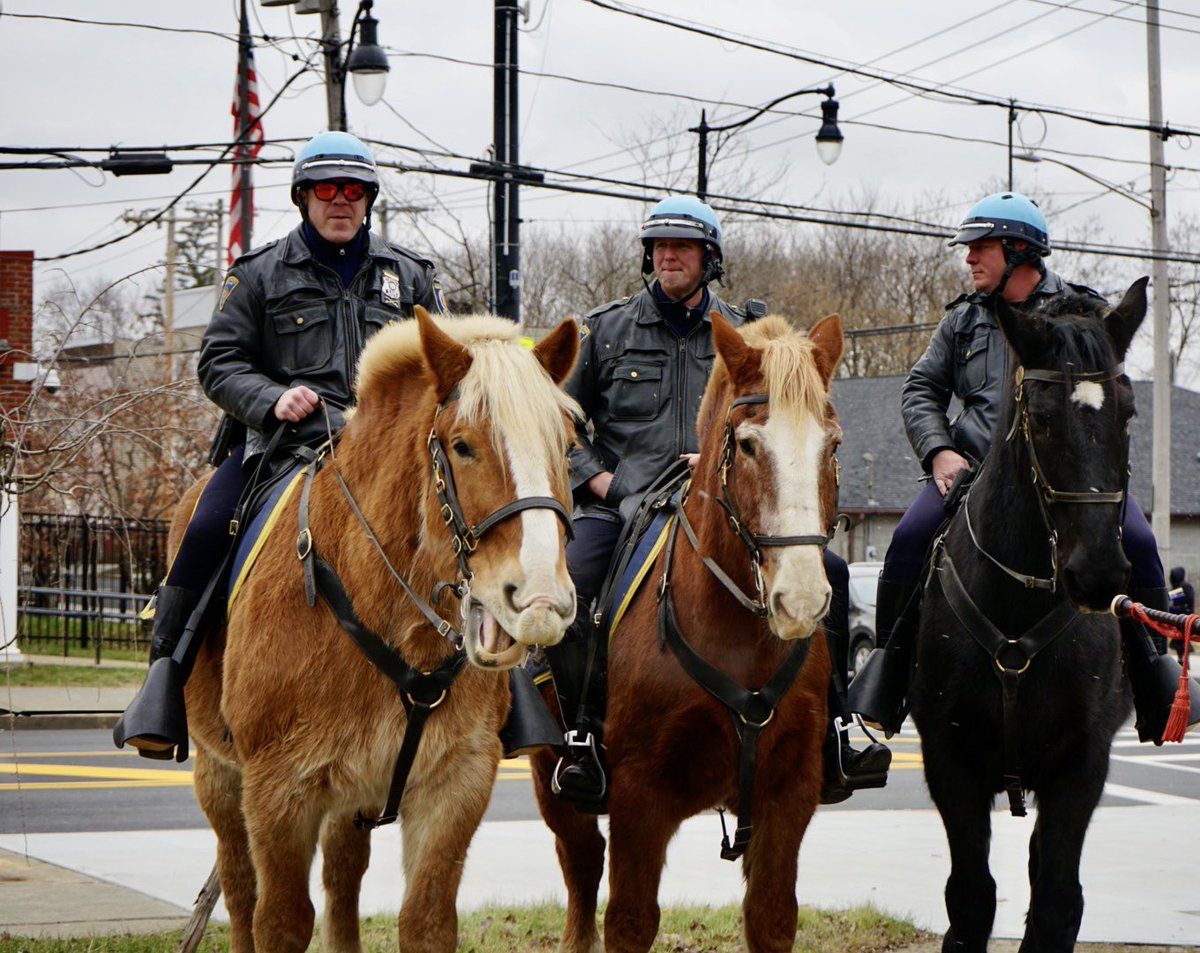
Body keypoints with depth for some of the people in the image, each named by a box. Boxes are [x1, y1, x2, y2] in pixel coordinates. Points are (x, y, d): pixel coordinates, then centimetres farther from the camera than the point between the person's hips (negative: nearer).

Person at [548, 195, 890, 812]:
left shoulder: (744, 337, 16)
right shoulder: (606, 330, 12)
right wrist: (600, 479, -2)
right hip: (621, 505, -2)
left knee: (827, 573, -15)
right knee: (565, 582, -33)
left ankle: (828, 741, -8)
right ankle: (587, 734, -19)